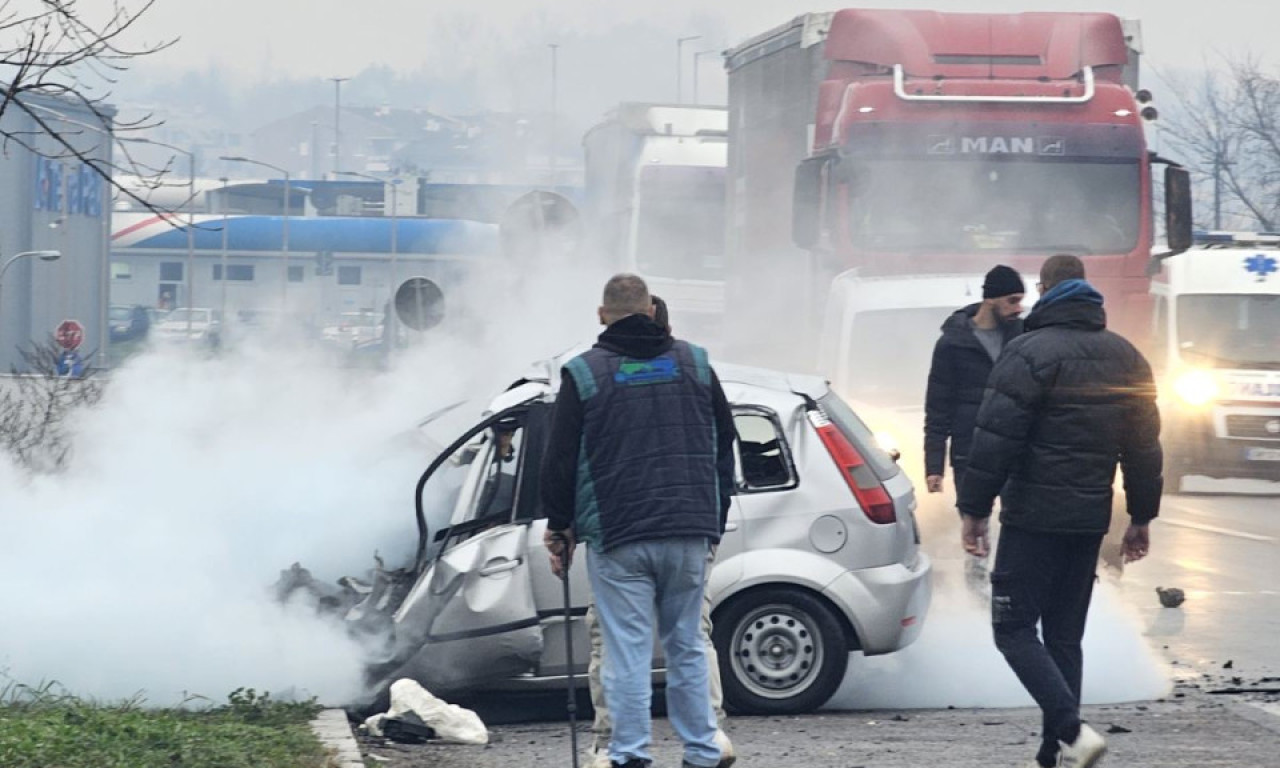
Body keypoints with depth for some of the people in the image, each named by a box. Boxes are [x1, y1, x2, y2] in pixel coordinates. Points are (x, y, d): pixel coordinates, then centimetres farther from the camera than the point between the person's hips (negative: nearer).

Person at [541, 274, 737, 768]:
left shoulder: (583, 373, -2)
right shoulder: (694, 363, 9)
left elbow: (560, 459, -1)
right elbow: (724, 445, 14)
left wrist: (560, 527, 11)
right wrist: (714, 520, 22)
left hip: (616, 539, -3)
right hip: (688, 534, 3)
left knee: (628, 652, -1)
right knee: (687, 647, 12)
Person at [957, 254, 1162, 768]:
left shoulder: (1029, 352, -11)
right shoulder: (1125, 357, 12)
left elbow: (995, 439, -15)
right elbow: (1145, 445, 15)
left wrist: (974, 509, -10)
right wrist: (1141, 518, 21)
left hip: (1034, 515, -7)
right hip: (1091, 518, 7)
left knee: (1014, 629, -2)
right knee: (1064, 636, 12)